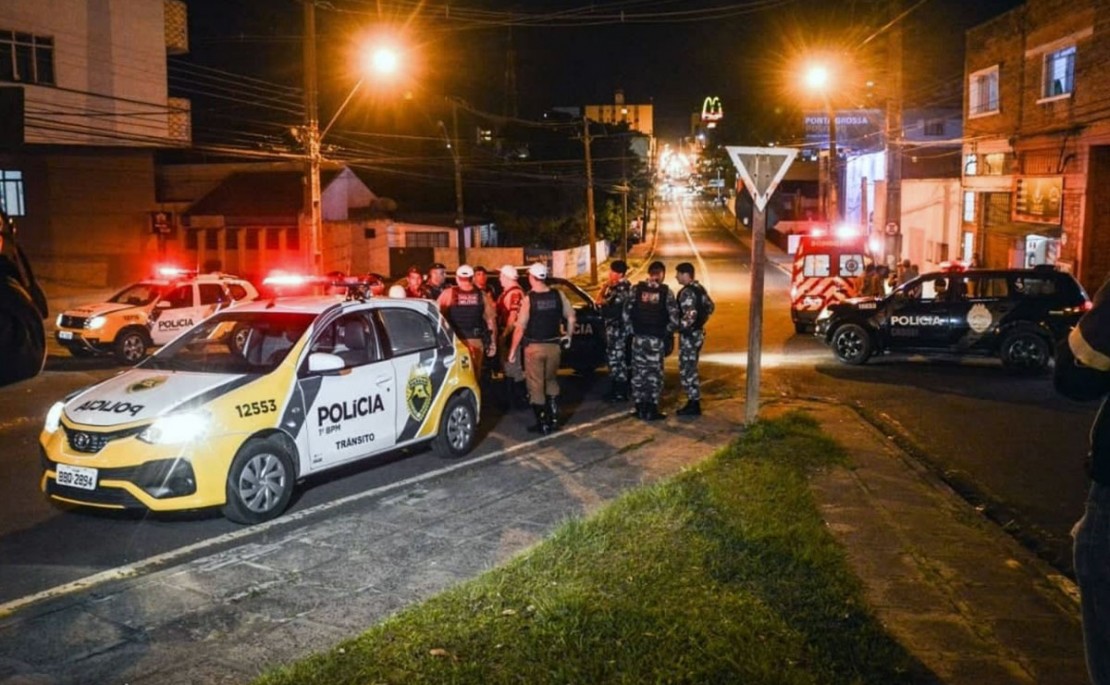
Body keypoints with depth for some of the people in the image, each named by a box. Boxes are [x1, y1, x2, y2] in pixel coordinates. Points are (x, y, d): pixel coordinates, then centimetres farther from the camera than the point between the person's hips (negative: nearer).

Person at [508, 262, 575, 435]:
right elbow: (571, 317, 5)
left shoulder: (528, 299, -13)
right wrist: (569, 335, 21)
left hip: (534, 347, -4)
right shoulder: (558, 296, -2)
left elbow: (520, 327, -14)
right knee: (551, 381, 22)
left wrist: (513, 349, -6)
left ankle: (542, 424, 10)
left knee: (536, 386, 7)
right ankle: (553, 418, 21)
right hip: (553, 345, 4)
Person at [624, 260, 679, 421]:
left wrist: (632, 330, 7)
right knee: (655, 373, 5)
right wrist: (667, 332, 5)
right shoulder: (666, 292, -5)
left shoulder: (637, 289, 0)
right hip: (657, 340, -2)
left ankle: (640, 408, 14)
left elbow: (626, 313, -4)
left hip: (639, 338, 2)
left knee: (639, 372, 11)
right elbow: (674, 317, -10)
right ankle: (652, 409, 6)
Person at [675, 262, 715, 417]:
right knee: (690, 369, 17)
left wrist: (677, 328, -19)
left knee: (687, 371, -3)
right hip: (697, 332, 10)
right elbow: (710, 306, 22)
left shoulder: (687, 292, -20)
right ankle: (694, 401, 23)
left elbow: (690, 316, -30)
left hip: (689, 335, -10)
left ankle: (694, 406, 1)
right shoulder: (699, 288, 10)